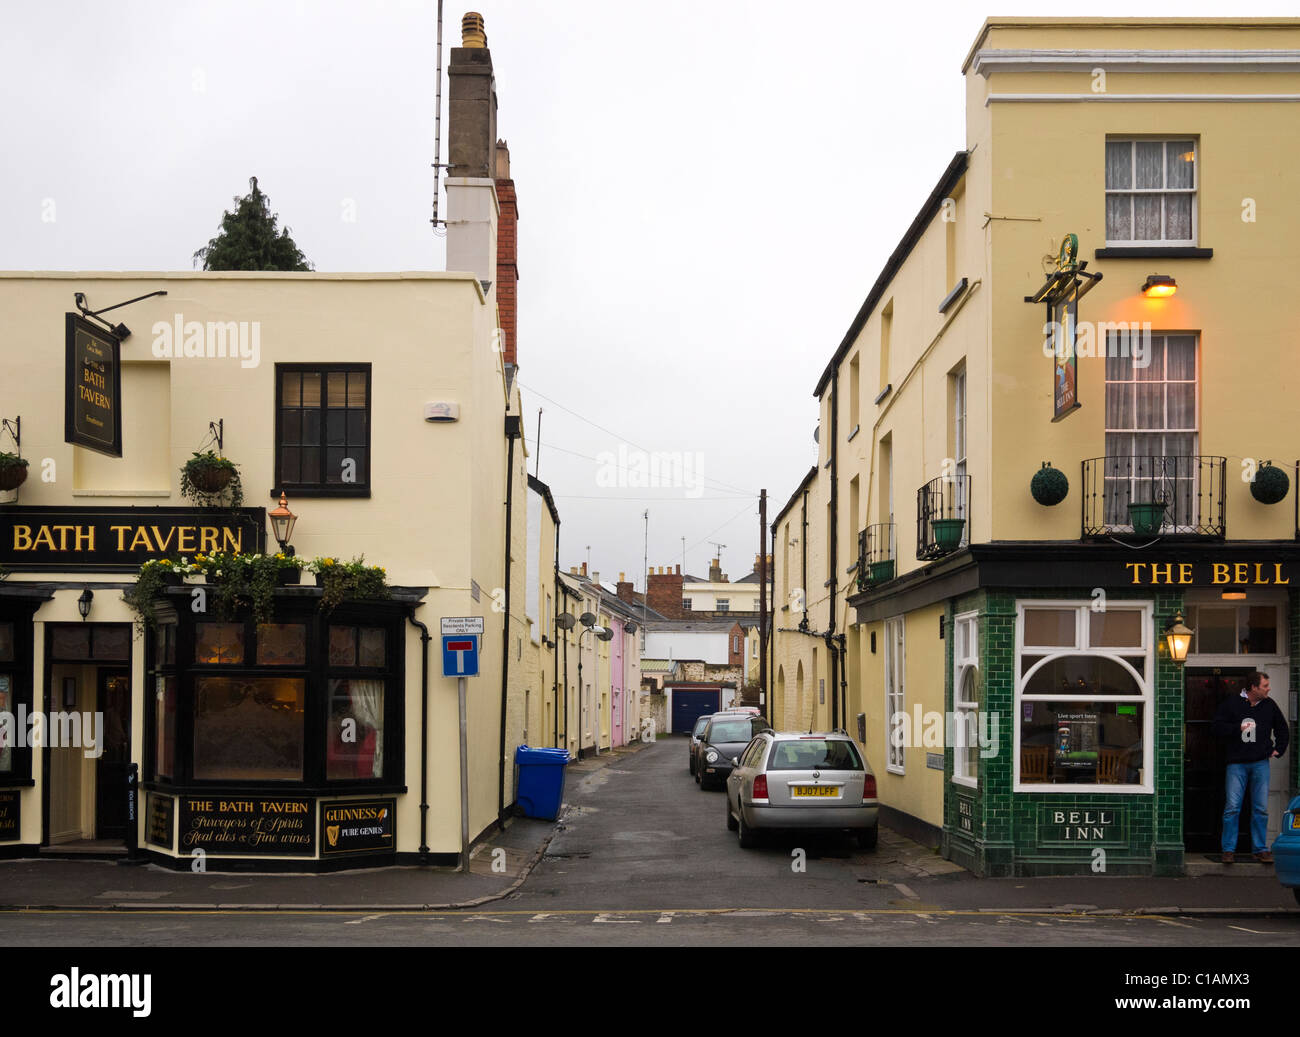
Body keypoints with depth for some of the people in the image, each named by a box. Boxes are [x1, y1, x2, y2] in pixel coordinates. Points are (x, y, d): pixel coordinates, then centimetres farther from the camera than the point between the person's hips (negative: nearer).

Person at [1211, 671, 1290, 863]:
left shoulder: (1269, 705, 10)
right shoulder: (1231, 703, 1)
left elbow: (1282, 730, 24)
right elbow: (1217, 726, -1)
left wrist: (1278, 749, 14)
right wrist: (1238, 728, -13)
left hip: (1260, 763, 3)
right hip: (1237, 763, -3)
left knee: (1261, 809, 2)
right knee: (1232, 808, -5)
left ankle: (1260, 849, 11)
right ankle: (1228, 850, 3)